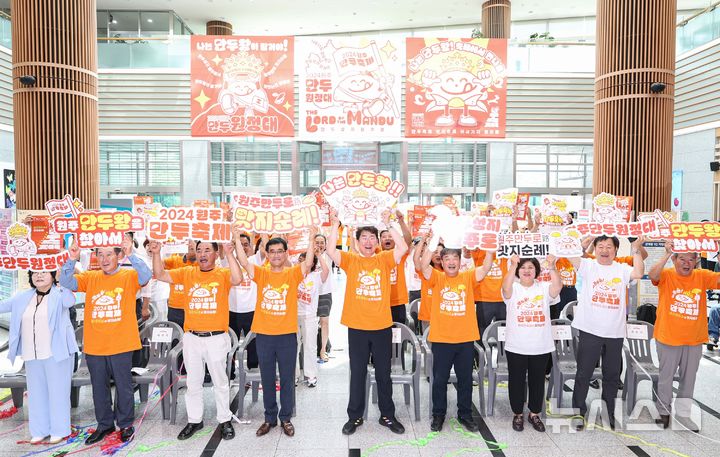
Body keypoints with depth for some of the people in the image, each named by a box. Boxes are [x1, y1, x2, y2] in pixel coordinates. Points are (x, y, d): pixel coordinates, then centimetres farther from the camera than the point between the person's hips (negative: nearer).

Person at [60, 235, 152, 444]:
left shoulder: (129, 276, -5)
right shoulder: (90, 277, 5)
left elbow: (146, 276, -24)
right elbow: (65, 282, -6)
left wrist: (131, 256, -36)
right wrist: (72, 260, -21)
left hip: (121, 345, -3)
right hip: (93, 345, 4)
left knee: (123, 386, 9)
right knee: (99, 387, 16)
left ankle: (126, 424, 27)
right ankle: (104, 424, 34)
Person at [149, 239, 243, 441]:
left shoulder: (223, 274, -5)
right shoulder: (187, 273, 4)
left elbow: (237, 279, -25)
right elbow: (160, 275, -1)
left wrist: (229, 254, -31)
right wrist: (156, 254, -14)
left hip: (216, 338, -3)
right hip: (191, 338, 3)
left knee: (220, 382, 10)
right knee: (193, 383, 16)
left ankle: (225, 420, 25)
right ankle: (194, 420, 31)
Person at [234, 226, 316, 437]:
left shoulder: (293, 273, 0)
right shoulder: (261, 274, 3)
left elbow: (308, 263, -16)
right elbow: (244, 262, -9)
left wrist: (311, 238, -24)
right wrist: (237, 239, -16)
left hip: (287, 335, -1)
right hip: (263, 334, 1)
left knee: (287, 379, 9)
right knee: (267, 379, 12)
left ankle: (286, 418, 24)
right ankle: (270, 418, 27)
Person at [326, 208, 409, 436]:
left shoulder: (384, 259, 2)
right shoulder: (350, 260, 1)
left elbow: (403, 248, -13)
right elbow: (330, 250, -14)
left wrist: (388, 224, -17)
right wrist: (335, 224, -18)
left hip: (382, 327, 1)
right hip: (357, 328, -1)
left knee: (384, 373, 13)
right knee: (357, 374, 11)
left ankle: (387, 415, 27)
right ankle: (355, 416, 24)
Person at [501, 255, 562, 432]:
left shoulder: (543, 288, 2)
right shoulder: (513, 288, -4)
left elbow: (558, 286, -19)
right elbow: (506, 287, -27)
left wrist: (552, 267, -32)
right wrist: (513, 265, -37)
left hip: (541, 347, 2)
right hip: (516, 346, -2)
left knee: (537, 381, 14)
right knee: (517, 381, 10)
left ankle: (534, 414, 31)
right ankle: (517, 414, 26)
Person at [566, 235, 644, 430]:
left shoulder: (622, 269, 6)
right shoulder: (588, 265, 0)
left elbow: (639, 273, -12)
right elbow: (571, 257, -16)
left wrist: (636, 251, -11)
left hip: (615, 333, 3)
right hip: (590, 330, -3)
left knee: (612, 375, 15)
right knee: (584, 374, 5)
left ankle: (610, 413, 31)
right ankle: (578, 412, 17)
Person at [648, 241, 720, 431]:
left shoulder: (702, 276, -1)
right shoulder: (666, 275, -10)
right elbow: (652, 275, -31)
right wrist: (667, 254, -36)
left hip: (694, 340, 3)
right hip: (668, 338, -3)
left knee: (689, 379, 16)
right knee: (666, 377, 12)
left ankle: (682, 414, 33)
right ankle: (663, 412, 30)